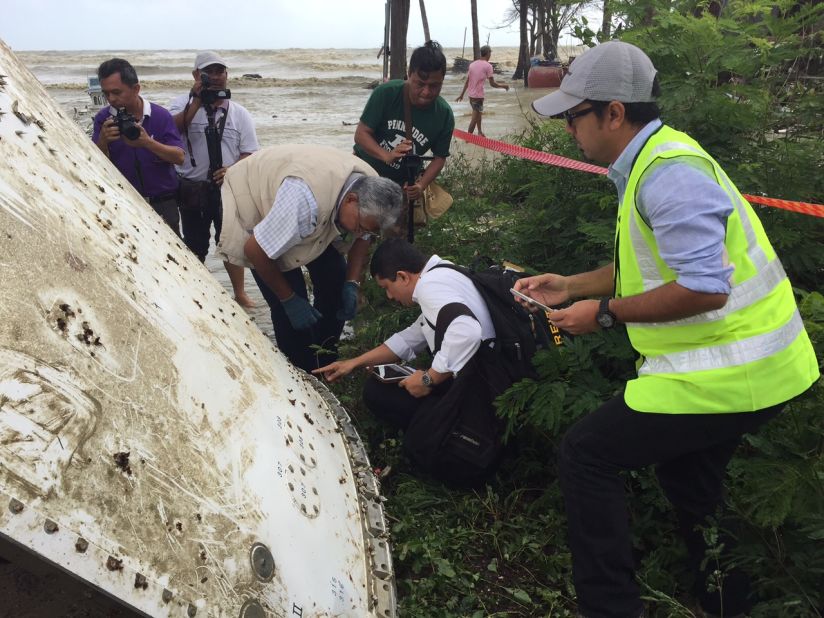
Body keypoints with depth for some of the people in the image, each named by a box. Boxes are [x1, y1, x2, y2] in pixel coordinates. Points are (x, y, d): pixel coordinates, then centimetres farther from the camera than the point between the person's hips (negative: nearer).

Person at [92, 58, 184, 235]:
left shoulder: (160, 115, -5)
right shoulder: (103, 119, 0)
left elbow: (179, 157, -11)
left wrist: (148, 142, -26)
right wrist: (103, 140, -24)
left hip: (162, 203, -1)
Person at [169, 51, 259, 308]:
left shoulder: (239, 113, 2)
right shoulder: (183, 103, 0)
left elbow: (250, 153, 1)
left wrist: (232, 169, -19)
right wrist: (197, 101, -22)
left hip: (228, 187, 0)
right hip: (192, 188, 0)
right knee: (195, 245, 12)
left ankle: (240, 293, 21)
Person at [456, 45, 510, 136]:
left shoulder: (472, 64, 8)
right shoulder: (488, 66, -11)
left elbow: (467, 81, 11)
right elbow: (492, 84, -12)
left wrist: (462, 94, 19)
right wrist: (503, 86, 3)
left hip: (471, 95, 8)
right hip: (478, 95, -8)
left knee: (478, 113, 26)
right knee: (475, 118, -1)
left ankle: (479, 132, 39)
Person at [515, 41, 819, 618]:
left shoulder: (669, 171, -23)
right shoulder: (654, 160, 10)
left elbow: (704, 287, -29)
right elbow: (655, 264, 20)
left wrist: (605, 312, -19)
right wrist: (571, 285, 14)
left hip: (729, 370, -11)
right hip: (744, 361, 11)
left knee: (586, 453, -5)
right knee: (686, 474, 27)